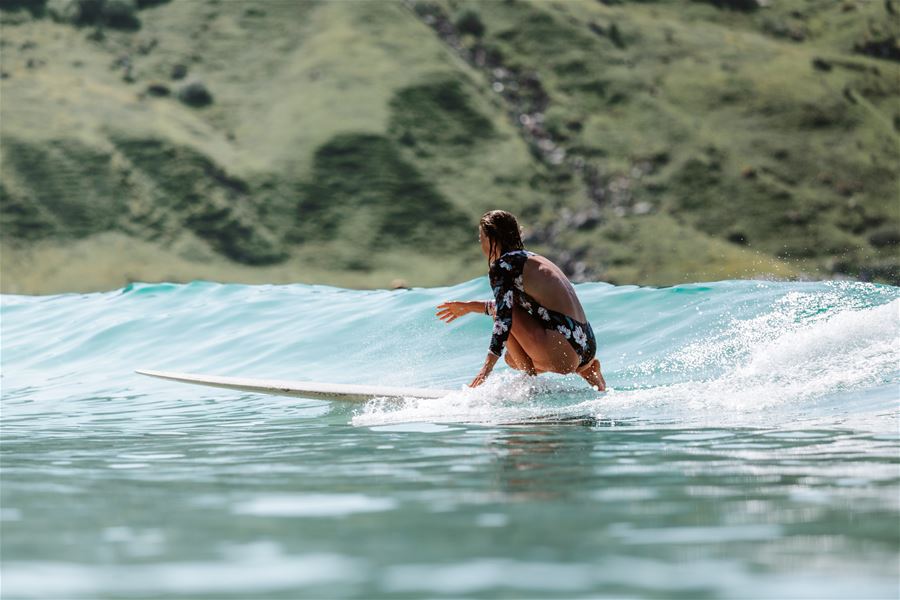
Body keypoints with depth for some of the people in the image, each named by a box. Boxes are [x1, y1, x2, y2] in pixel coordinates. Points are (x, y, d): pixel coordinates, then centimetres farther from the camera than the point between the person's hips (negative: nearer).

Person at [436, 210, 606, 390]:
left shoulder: (502, 265, -5)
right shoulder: (532, 259, 22)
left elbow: (504, 316, -14)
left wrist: (486, 369, -17)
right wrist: (470, 307, 42)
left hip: (562, 350, -9)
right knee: (512, 357, 26)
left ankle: (529, 376, -3)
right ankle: (586, 369, 13)